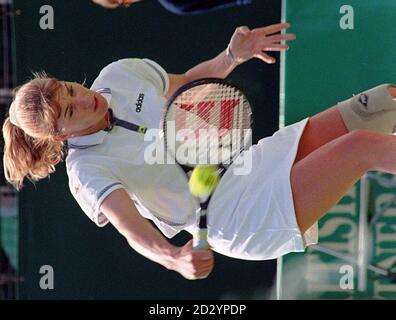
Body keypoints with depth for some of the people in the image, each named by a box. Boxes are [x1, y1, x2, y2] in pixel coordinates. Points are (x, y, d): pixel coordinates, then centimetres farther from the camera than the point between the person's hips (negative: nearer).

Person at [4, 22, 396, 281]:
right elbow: (131, 227, -30)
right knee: (364, 146, -25)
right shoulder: (88, 171, -15)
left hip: (254, 159, 8)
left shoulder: (120, 74, 5)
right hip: (239, 217, -8)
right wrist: (173, 256, -52)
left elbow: (186, 83, 22)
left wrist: (233, 56, 3)